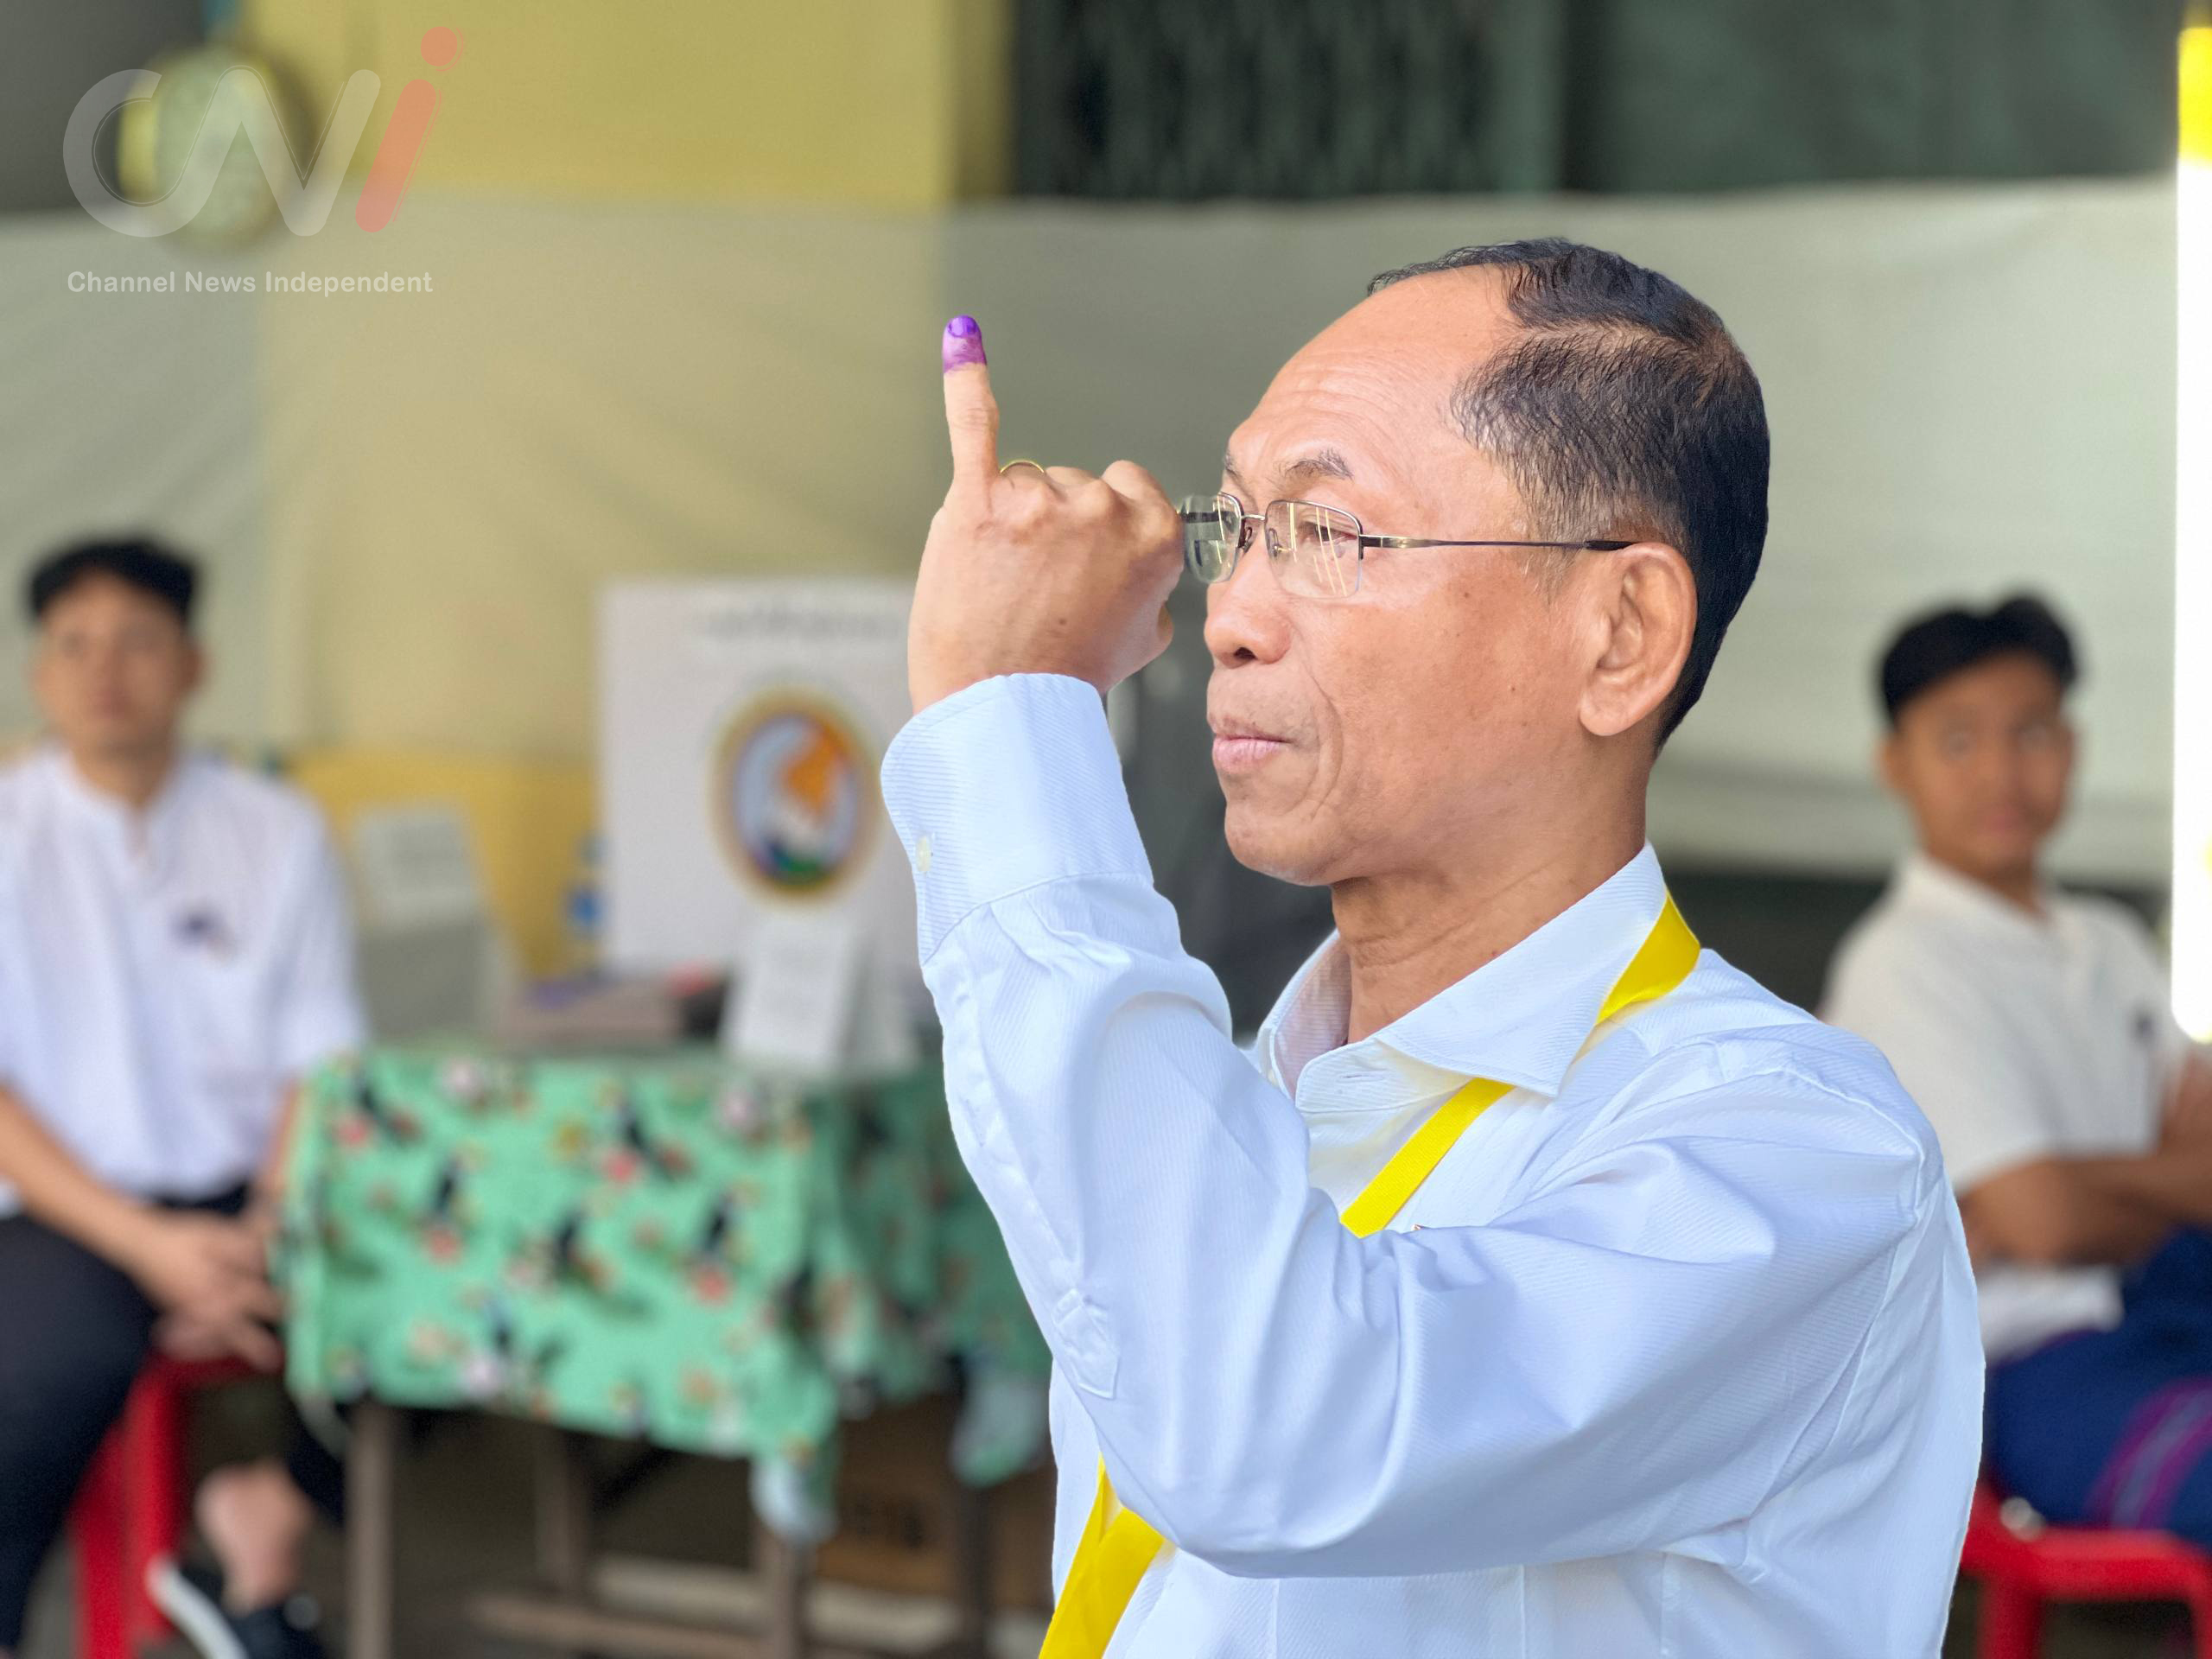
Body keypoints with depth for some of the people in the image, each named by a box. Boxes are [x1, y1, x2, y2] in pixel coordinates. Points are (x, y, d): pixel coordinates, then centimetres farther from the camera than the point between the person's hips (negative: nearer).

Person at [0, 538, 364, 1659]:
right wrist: (145, 1246, -17)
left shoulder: (275, 833, 9)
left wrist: (265, 1238, -12)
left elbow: (317, 1059, 6)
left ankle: (269, 1514, 1)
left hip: (248, 1197, 4)